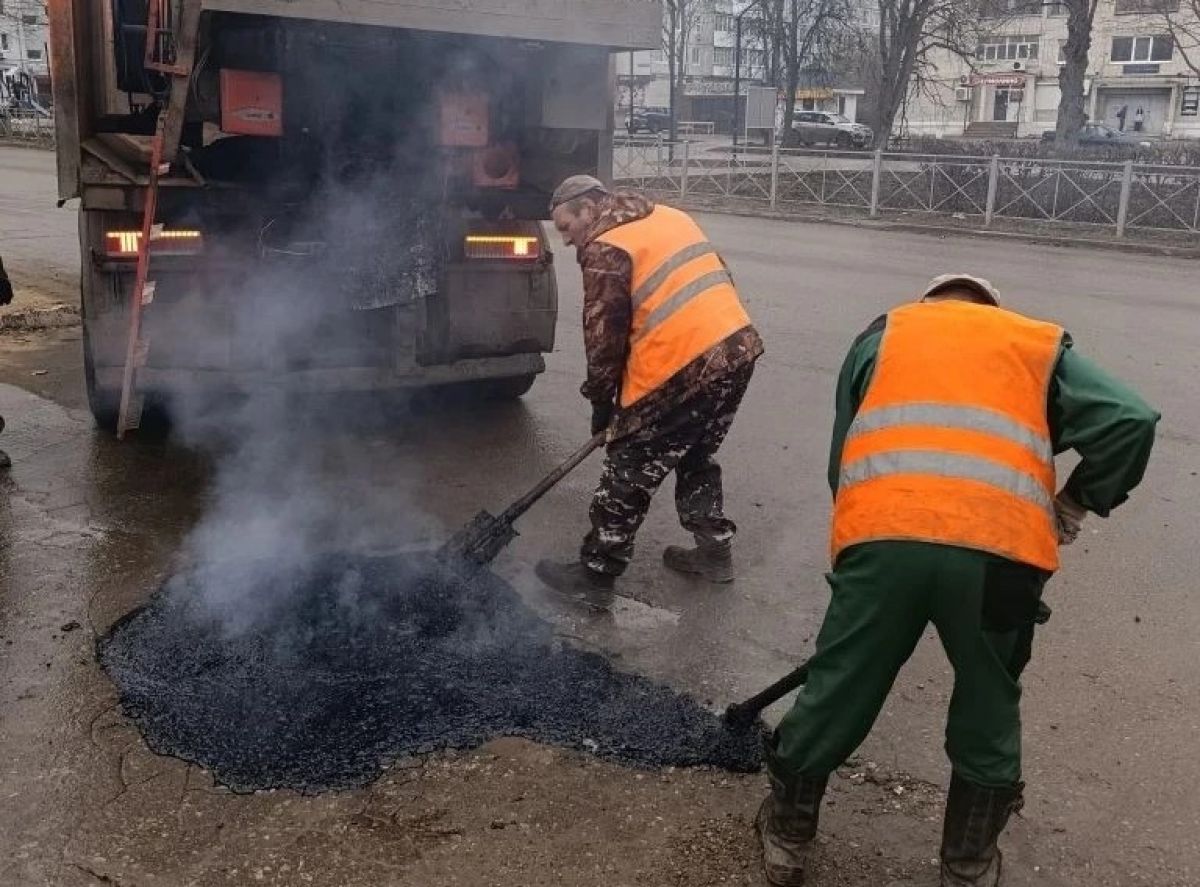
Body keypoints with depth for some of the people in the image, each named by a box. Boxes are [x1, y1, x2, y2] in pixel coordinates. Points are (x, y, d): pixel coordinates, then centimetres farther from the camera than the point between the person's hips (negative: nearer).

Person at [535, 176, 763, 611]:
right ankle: (714, 550, 32)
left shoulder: (605, 249, -5)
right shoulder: (670, 217, 19)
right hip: (737, 347, 8)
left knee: (629, 472, 3)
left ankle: (594, 576, 10)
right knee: (697, 457, 26)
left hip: (683, 367, -8)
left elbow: (604, 333, -6)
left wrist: (601, 399, 7)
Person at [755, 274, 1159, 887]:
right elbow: (1132, 421, 10)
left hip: (882, 539, 0)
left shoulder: (885, 332, 28)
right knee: (988, 715, 22)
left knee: (837, 694, 18)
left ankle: (787, 838, 37)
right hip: (1000, 552, 0)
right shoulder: (1041, 347, 26)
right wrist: (1075, 503, 20)